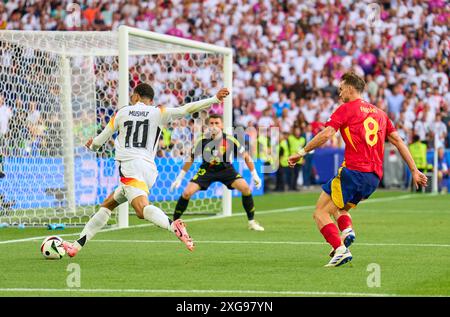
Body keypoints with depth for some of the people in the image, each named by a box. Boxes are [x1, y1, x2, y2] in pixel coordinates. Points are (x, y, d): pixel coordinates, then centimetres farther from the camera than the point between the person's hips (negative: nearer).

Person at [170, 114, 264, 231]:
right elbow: (190, 159, -3)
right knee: (187, 193, -16)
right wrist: (179, 178, -1)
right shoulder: (202, 140, -17)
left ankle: (252, 222, -5)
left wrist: (255, 175, -6)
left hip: (226, 169, 0)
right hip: (207, 170, 0)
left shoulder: (229, 140, -19)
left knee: (245, 188, -21)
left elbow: (246, 156, -6)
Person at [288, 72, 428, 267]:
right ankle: (347, 230, -4)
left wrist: (301, 152, -6)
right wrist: (414, 171, 19)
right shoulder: (379, 113, 20)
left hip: (354, 172, -7)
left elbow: (326, 135, -12)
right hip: (374, 177, 7)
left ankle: (340, 249, -22)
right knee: (339, 207, 27)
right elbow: (398, 141, 19)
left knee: (320, 213, -2)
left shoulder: (346, 109, 1)